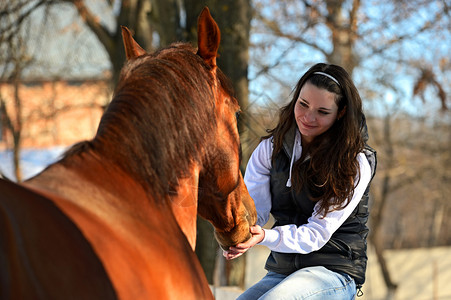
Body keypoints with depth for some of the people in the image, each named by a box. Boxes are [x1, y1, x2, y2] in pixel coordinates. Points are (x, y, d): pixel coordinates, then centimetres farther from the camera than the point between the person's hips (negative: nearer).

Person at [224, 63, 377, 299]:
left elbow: (317, 233, -16)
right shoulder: (271, 148, 5)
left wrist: (264, 237, -34)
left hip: (335, 273, -5)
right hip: (280, 270, 5)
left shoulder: (356, 164, -10)